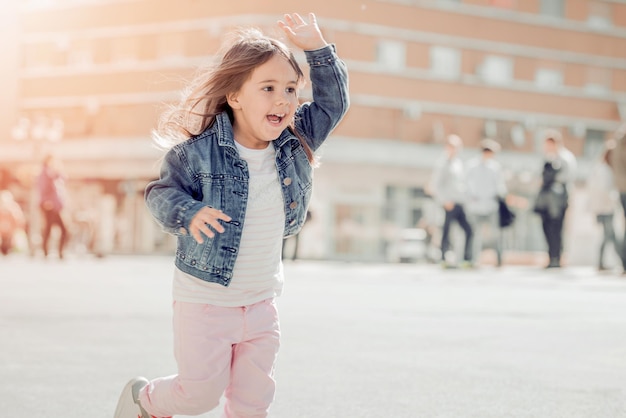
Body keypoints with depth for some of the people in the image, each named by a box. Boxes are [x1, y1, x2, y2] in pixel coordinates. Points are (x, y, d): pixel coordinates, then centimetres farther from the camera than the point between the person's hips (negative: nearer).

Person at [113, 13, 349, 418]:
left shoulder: (295, 143, -4)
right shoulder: (199, 153, -18)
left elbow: (333, 102, 2)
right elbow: (162, 191, -9)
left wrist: (318, 48, -11)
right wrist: (189, 213, -30)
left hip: (261, 303, 5)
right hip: (205, 299, -5)